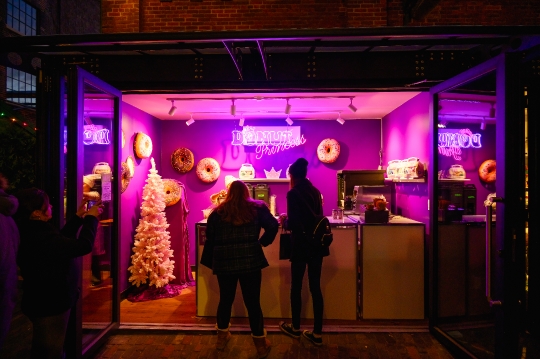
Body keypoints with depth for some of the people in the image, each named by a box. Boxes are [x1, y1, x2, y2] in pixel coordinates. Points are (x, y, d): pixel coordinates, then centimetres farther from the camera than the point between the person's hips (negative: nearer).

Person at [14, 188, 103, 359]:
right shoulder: (39, 237, -33)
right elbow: (84, 245, -33)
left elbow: (61, 240, 11)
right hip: (50, 304, -10)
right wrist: (91, 218, -20)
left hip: (44, 301, 10)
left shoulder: (31, 232, -1)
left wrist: (78, 217, 6)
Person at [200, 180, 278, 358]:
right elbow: (273, 225, -5)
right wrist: (263, 242, 10)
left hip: (225, 262, 2)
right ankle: (261, 344, 18)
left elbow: (210, 238, 10)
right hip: (250, 261, -2)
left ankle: (222, 337, 36)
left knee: (225, 300, 19)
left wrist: (210, 262, 20)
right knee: (253, 302, 7)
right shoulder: (257, 207, 4)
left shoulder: (218, 212, 8)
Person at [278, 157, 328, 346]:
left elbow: (292, 224, -18)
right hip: (317, 244, 6)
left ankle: (295, 328, 28)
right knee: (315, 287, 10)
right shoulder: (315, 191, 7)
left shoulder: (293, 193, -13)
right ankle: (317, 333, 17)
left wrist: (284, 221, 4)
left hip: (301, 246, -6)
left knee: (296, 287, 11)